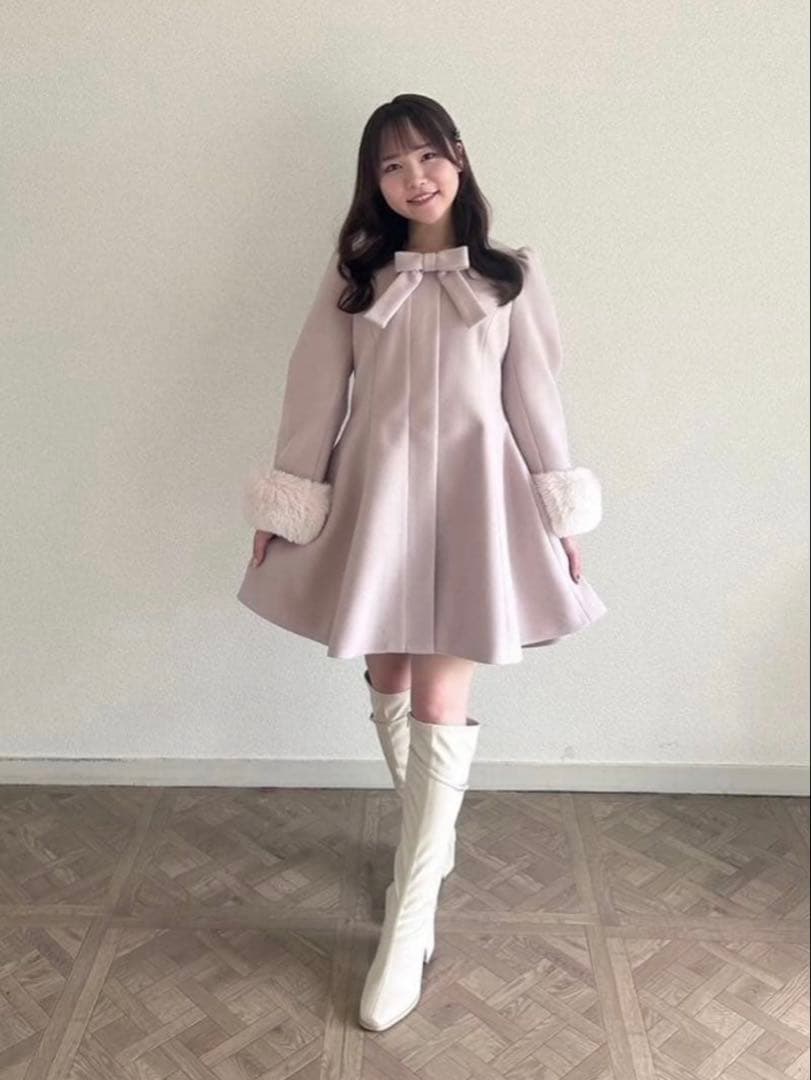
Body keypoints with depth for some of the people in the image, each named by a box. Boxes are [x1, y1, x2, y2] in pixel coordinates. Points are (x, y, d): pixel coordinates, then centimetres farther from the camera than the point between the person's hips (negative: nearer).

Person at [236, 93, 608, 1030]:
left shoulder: (511, 274, 5)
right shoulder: (352, 276, 7)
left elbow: (535, 397, 4)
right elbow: (315, 394, 5)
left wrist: (559, 513, 1)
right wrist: (284, 506, 2)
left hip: (473, 495, -2)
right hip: (375, 492, 2)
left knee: (440, 702, -5)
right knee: (387, 683, 11)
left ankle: (408, 922, 4)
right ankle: (431, 837, 37)